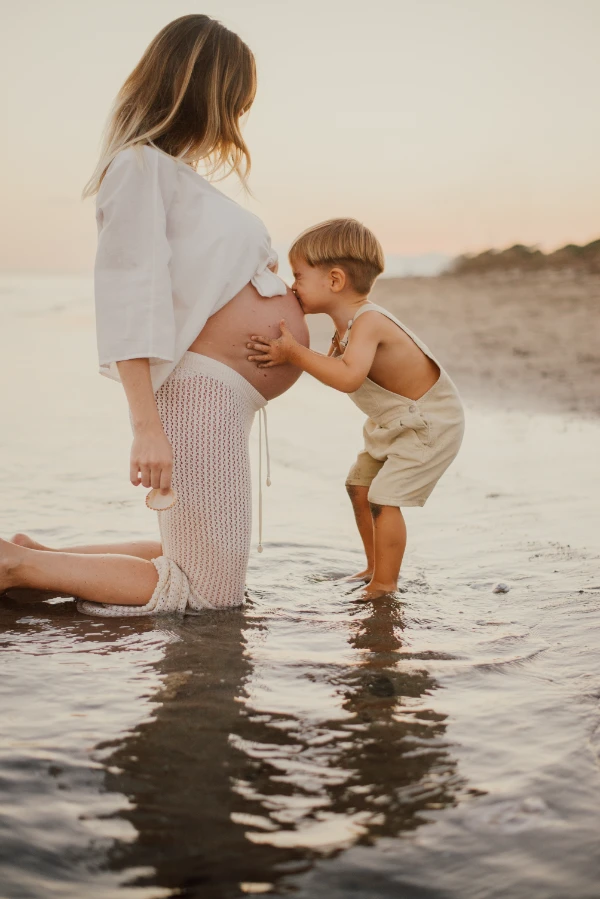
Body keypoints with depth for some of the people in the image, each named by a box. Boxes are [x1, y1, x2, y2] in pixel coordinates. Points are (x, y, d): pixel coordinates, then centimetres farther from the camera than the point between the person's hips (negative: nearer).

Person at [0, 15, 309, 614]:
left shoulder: (177, 171, 19)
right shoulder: (141, 165, -11)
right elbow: (129, 300, -21)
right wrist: (146, 426, -26)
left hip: (222, 399, 11)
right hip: (201, 392, -11)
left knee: (195, 560, 21)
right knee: (211, 592, -4)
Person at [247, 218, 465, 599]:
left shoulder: (368, 322, -31)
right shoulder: (348, 326, 1)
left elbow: (349, 377, -46)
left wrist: (295, 353, -43)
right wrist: (288, 357, -9)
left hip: (431, 424, -10)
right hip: (394, 423, 10)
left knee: (383, 497, -13)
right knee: (360, 486, 14)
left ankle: (384, 586, -2)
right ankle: (375, 569, 28)